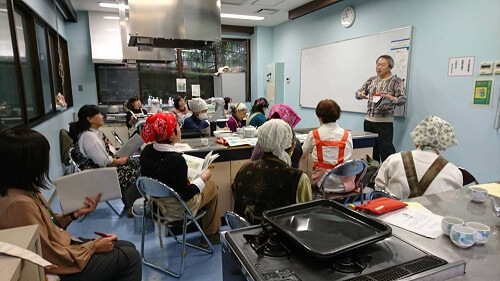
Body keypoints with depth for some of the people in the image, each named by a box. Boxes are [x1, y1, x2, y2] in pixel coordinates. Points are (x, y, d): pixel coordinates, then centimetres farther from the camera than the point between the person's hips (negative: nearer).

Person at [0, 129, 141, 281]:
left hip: (63, 246, 9)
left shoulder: (26, 188, 0)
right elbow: (50, 258, -26)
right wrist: (93, 246, -15)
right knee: (130, 256, -2)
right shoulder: (19, 203, -30)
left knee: (128, 247, 13)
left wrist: (76, 213, -3)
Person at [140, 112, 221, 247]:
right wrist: (202, 179, -10)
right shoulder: (176, 160, -33)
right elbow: (184, 194, -25)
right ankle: (210, 234, 30)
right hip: (177, 209, -7)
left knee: (206, 184, 26)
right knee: (212, 185, 18)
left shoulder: (146, 151, -12)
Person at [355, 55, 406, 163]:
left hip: (385, 122, -5)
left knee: (386, 150, -8)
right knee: (371, 151, 10)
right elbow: (358, 93, 13)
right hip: (369, 120, 5)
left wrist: (392, 98, -29)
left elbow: (403, 99, -8)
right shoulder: (371, 80, 13)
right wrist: (361, 94, -11)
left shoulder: (396, 81, -1)